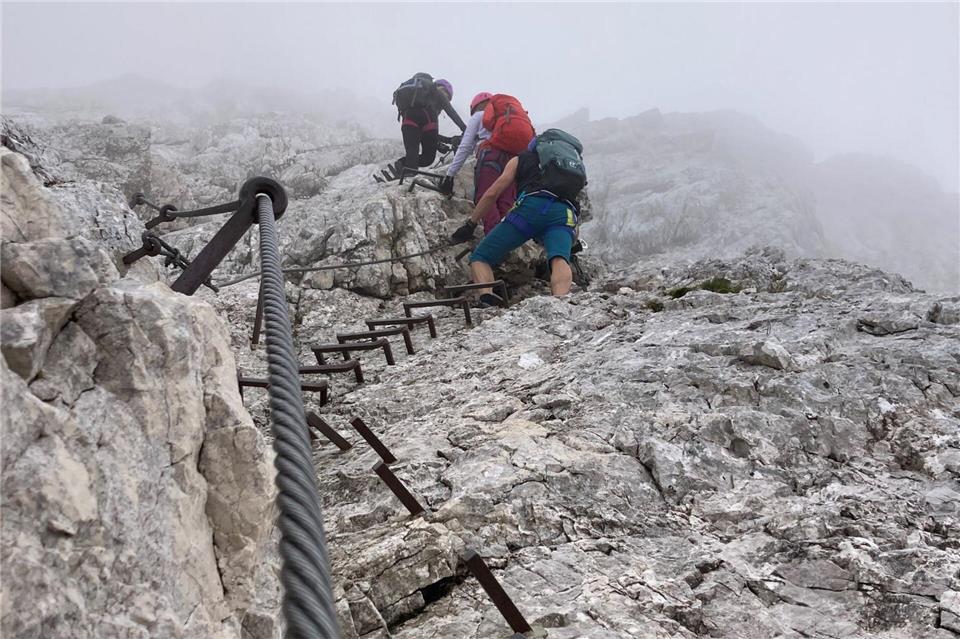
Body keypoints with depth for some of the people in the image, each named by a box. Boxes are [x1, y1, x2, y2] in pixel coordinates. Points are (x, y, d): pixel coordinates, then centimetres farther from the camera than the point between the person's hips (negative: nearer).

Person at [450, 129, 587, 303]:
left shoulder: (521, 159, 30)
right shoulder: (574, 158, 40)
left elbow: (492, 194, 20)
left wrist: (470, 225, 27)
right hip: (565, 215, 3)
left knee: (480, 258, 5)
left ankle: (487, 299, -25)